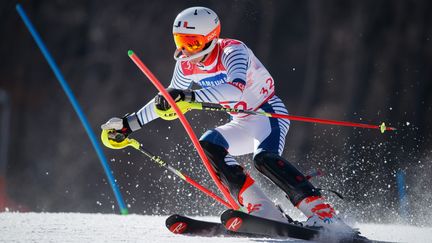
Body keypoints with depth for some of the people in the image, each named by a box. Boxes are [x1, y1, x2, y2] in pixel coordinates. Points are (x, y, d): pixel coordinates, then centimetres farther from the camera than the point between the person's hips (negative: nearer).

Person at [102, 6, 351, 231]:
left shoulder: (232, 50, -24)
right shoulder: (187, 65, -2)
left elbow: (236, 89, -44)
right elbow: (169, 100, 15)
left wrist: (189, 96, -51)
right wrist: (130, 123, 11)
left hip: (270, 113, -8)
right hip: (242, 124, 8)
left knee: (265, 158, -33)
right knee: (208, 145, -18)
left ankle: (323, 213, -34)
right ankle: (263, 212, -24)